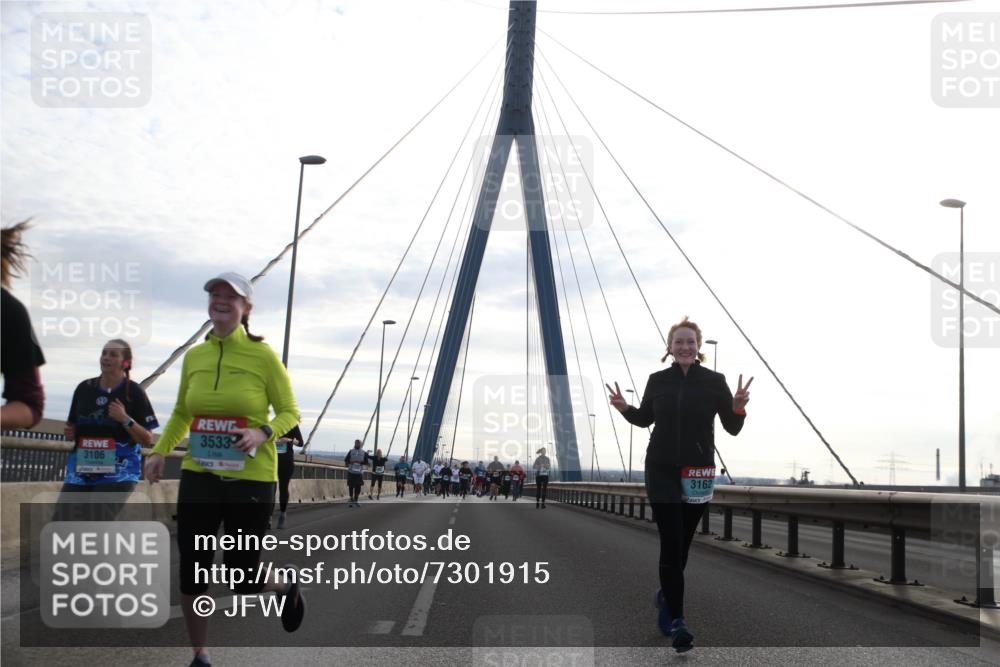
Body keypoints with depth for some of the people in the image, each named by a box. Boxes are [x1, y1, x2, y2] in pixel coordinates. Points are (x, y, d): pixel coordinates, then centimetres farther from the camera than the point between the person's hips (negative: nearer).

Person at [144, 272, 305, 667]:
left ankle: (287, 586, 37)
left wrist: (262, 433, -21)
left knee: (243, 582, 2)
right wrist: (160, 451, 4)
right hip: (199, 475, 4)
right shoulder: (194, 357, 6)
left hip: (251, 478, -4)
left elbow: (289, 413, -1)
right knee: (192, 573, 3)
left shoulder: (262, 356, -7)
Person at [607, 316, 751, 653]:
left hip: (698, 474, 1)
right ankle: (676, 620, -7)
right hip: (661, 472, 0)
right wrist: (625, 408, -4)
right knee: (671, 543, -10)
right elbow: (645, 418, 16)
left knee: (682, 545, 12)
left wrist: (738, 408, -23)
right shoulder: (657, 381, 1)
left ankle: (666, 595, 40)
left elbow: (733, 428, -3)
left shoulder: (715, 381, -4)